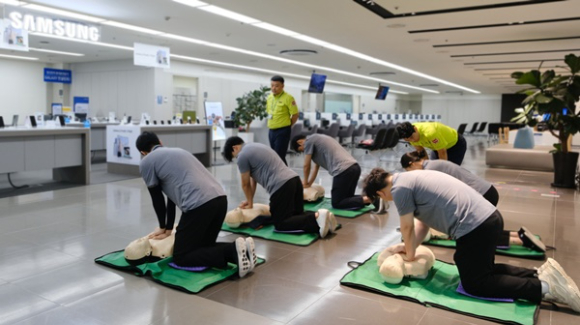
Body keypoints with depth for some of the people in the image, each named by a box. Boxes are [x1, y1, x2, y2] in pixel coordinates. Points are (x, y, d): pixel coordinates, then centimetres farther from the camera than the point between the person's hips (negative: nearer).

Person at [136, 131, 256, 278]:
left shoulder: (146, 162, 12)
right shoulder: (176, 151, 33)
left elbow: (157, 198, 17)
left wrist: (162, 228, 34)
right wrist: (169, 229, 36)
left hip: (198, 205, -8)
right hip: (220, 199, 8)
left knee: (181, 257, 7)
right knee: (203, 246, 26)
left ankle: (233, 251, -13)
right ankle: (240, 249, 0)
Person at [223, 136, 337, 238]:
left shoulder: (242, 156, -1)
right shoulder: (255, 146, 28)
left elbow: (245, 184, 8)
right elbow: (253, 178, 33)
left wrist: (250, 203, 24)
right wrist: (249, 200, 37)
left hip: (281, 186, -9)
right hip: (294, 179, 9)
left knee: (280, 224, -3)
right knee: (297, 214, 22)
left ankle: (316, 219, -22)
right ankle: (319, 216, -5)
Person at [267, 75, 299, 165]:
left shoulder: (288, 98, -13)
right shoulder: (269, 97, 9)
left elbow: (295, 114, -11)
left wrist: (286, 125, -1)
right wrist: (273, 124, 14)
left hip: (283, 131, -8)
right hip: (271, 131, 8)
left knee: (279, 157, -9)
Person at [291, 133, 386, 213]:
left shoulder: (309, 141, 3)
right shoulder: (317, 139, 31)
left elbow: (306, 166, 10)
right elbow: (316, 167, 35)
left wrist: (305, 182, 25)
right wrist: (309, 184, 34)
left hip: (343, 170, -9)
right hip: (355, 167, 9)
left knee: (337, 203, 2)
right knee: (347, 197, 23)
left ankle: (369, 199, -15)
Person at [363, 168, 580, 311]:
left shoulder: (400, 187, -10)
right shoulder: (410, 179, 20)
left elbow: (407, 227, -1)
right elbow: (422, 222, 22)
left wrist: (410, 255, 14)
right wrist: (409, 249, 18)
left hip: (475, 228, -10)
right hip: (490, 218, 10)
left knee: (474, 283, 6)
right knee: (484, 270, 26)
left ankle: (543, 287, -2)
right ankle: (541, 274, 13)